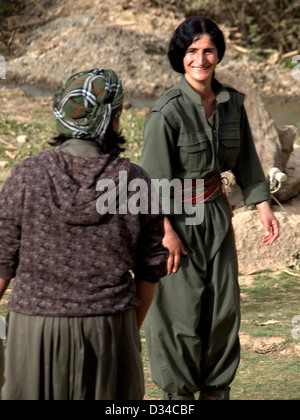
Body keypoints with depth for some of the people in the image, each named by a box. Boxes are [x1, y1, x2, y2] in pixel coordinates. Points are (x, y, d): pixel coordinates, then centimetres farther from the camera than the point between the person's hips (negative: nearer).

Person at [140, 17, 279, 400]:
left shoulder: (231, 102, -1)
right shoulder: (166, 111, -19)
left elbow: (244, 160, 10)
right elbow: (154, 177, -17)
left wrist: (263, 207, 4)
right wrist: (167, 232, -17)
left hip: (215, 211, 6)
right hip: (176, 217, -6)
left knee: (223, 306, 10)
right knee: (180, 309, 3)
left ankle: (217, 389, 26)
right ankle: (178, 392, 21)